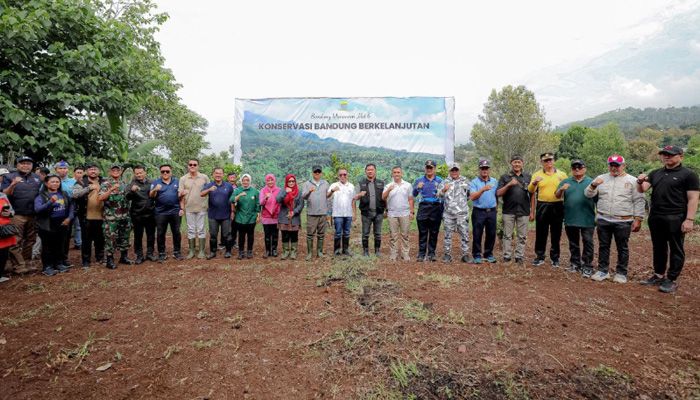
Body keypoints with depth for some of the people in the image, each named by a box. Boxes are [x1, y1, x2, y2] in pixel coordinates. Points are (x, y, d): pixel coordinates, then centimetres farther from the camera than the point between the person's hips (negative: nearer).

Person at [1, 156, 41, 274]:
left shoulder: (37, 178, 14)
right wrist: (13, 185, -24)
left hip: (33, 215, 4)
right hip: (16, 215, -4)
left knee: (30, 241, 11)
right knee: (16, 242, -4)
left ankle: (27, 263, 19)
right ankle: (18, 266, 0)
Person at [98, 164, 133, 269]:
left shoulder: (124, 184, 14)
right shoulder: (106, 184, -5)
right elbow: (100, 198, -19)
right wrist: (111, 189, -28)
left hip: (124, 216, 6)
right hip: (111, 217, -6)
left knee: (124, 237, 13)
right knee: (110, 238, -1)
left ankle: (124, 257, 24)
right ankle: (109, 260, 8)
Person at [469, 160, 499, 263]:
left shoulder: (495, 181, 10)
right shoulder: (474, 182, -3)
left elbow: (497, 195, 19)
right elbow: (472, 197, -15)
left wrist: (496, 206, 10)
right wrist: (483, 190, -28)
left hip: (492, 212, 4)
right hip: (478, 211, -4)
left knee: (491, 234, 8)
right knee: (477, 234, 0)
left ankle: (488, 254, 22)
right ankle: (477, 255, 10)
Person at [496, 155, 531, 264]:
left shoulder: (528, 177, 10)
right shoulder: (505, 177, 4)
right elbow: (498, 193, -3)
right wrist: (509, 184, -17)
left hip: (523, 211, 2)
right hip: (508, 211, -2)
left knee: (522, 236, 6)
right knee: (507, 235, 4)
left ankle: (519, 257, 15)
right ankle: (507, 257, 11)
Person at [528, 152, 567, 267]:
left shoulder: (562, 174, 6)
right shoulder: (537, 174, 4)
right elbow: (531, 191, -5)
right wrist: (534, 183, -24)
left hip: (557, 207, 1)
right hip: (542, 206, -1)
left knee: (556, 234, 8)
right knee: (541, 233, 5)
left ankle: (555, 258, 21)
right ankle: (540, 257, 16)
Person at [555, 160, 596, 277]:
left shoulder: (591, 182, 4)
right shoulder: (565, 182, 8)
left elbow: (598, 200, 6)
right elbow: (557, 196, 0)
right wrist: (561, 189, -22)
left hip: (587, 220, -2)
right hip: (570, 219, 2)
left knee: (587, 243, 0)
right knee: (573, 243, 13)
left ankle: (587, 266, 7)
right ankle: (575, 263, 25)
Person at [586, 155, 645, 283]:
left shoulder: (632, 180, 2)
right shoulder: (601, 178, 7)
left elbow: (638, 201, 1)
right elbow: (588, 195, 4)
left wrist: (638, 219, -5)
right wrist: (593, 185, -17)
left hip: (623, 221, -2)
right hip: (603, 220, 2)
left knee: (622, 248, 8)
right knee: (603, 246, 10)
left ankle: (621, 273, 19)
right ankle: (602, 271, 20)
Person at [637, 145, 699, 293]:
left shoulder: (688, 175, -3)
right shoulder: (655, 173, 12)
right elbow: (642, 190, 5)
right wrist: (640, 182, -18)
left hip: (675, 219, -5)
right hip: (655, 218, 5)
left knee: (675, 250, 4)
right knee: (658, 248, 14)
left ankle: (672, 280, 11)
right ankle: (658, 275, 25)